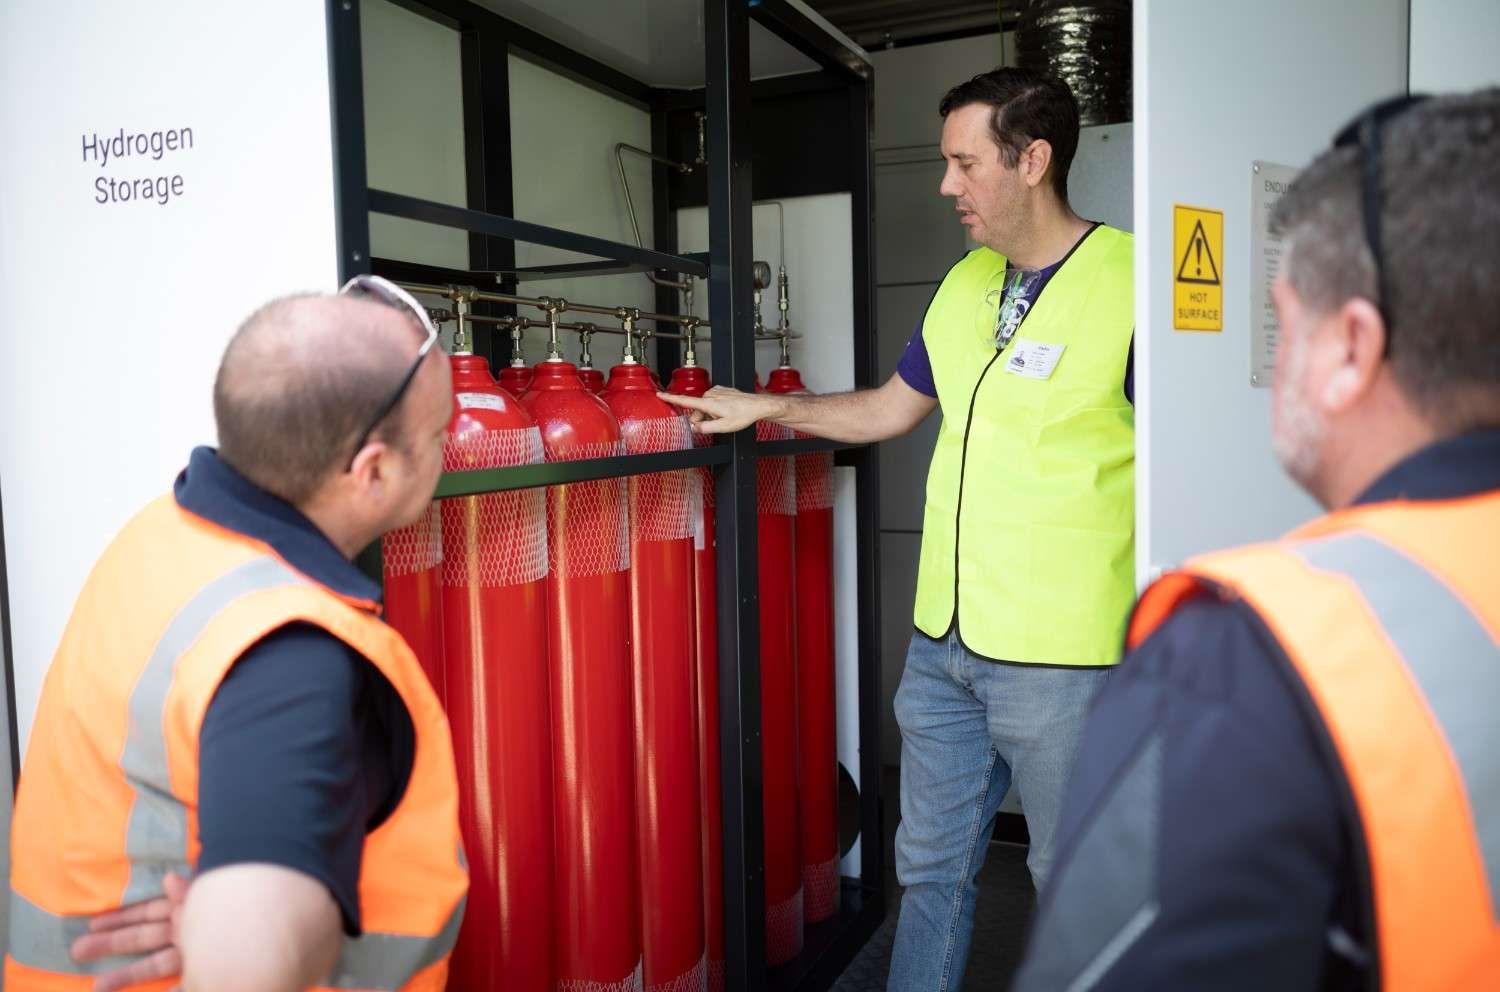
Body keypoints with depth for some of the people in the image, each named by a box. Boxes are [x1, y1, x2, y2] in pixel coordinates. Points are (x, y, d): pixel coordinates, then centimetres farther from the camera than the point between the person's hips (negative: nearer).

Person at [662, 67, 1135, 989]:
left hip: (1062, 657, -6)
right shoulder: (965, 283, 10)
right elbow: (890, 408, 22)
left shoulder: (1129, 281, -13)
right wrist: (765, 407, 20)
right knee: (931, 869, 20)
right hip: (944, 639, 7)